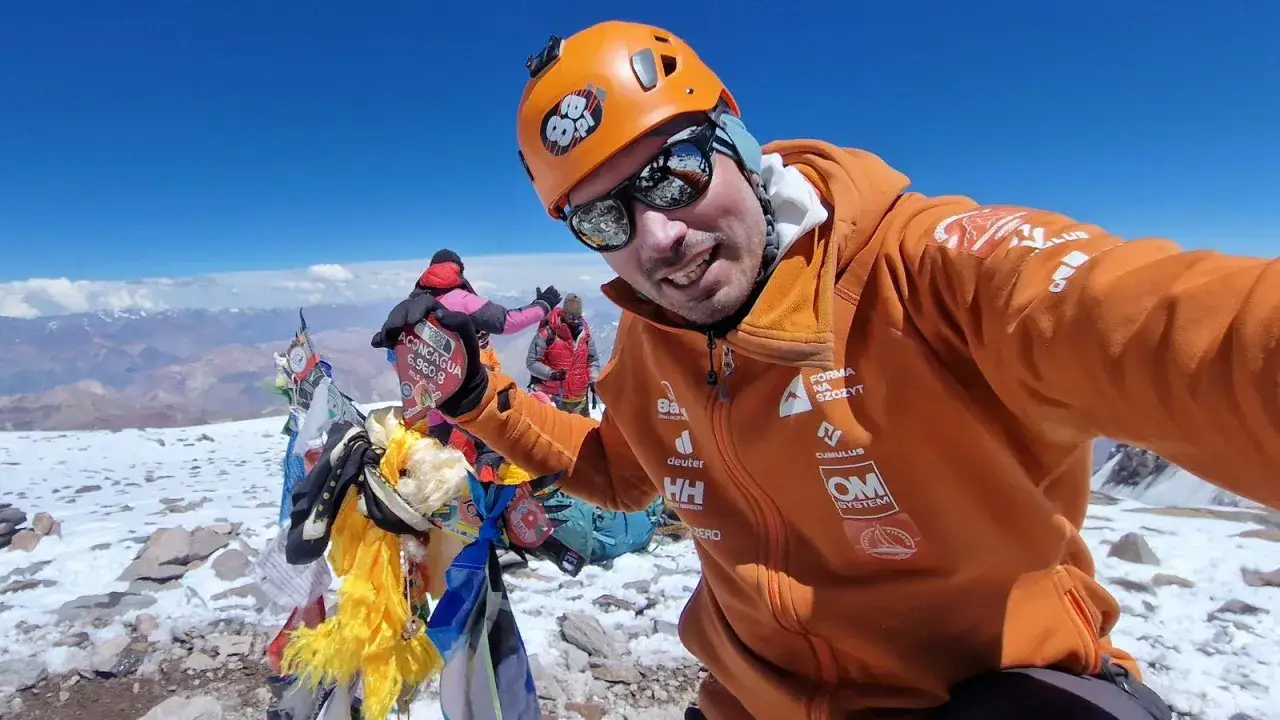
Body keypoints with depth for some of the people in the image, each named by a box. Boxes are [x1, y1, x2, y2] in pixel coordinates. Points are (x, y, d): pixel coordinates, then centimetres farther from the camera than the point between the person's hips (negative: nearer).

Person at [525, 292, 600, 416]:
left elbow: (592, 360, 17)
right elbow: (532, 362, -8)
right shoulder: (547, 333, -11)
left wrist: (593, 380, 2)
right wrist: (551, 374, -21)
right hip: (552, 398, -5)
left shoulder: (585, 333, 5)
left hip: (580, 398, 5)